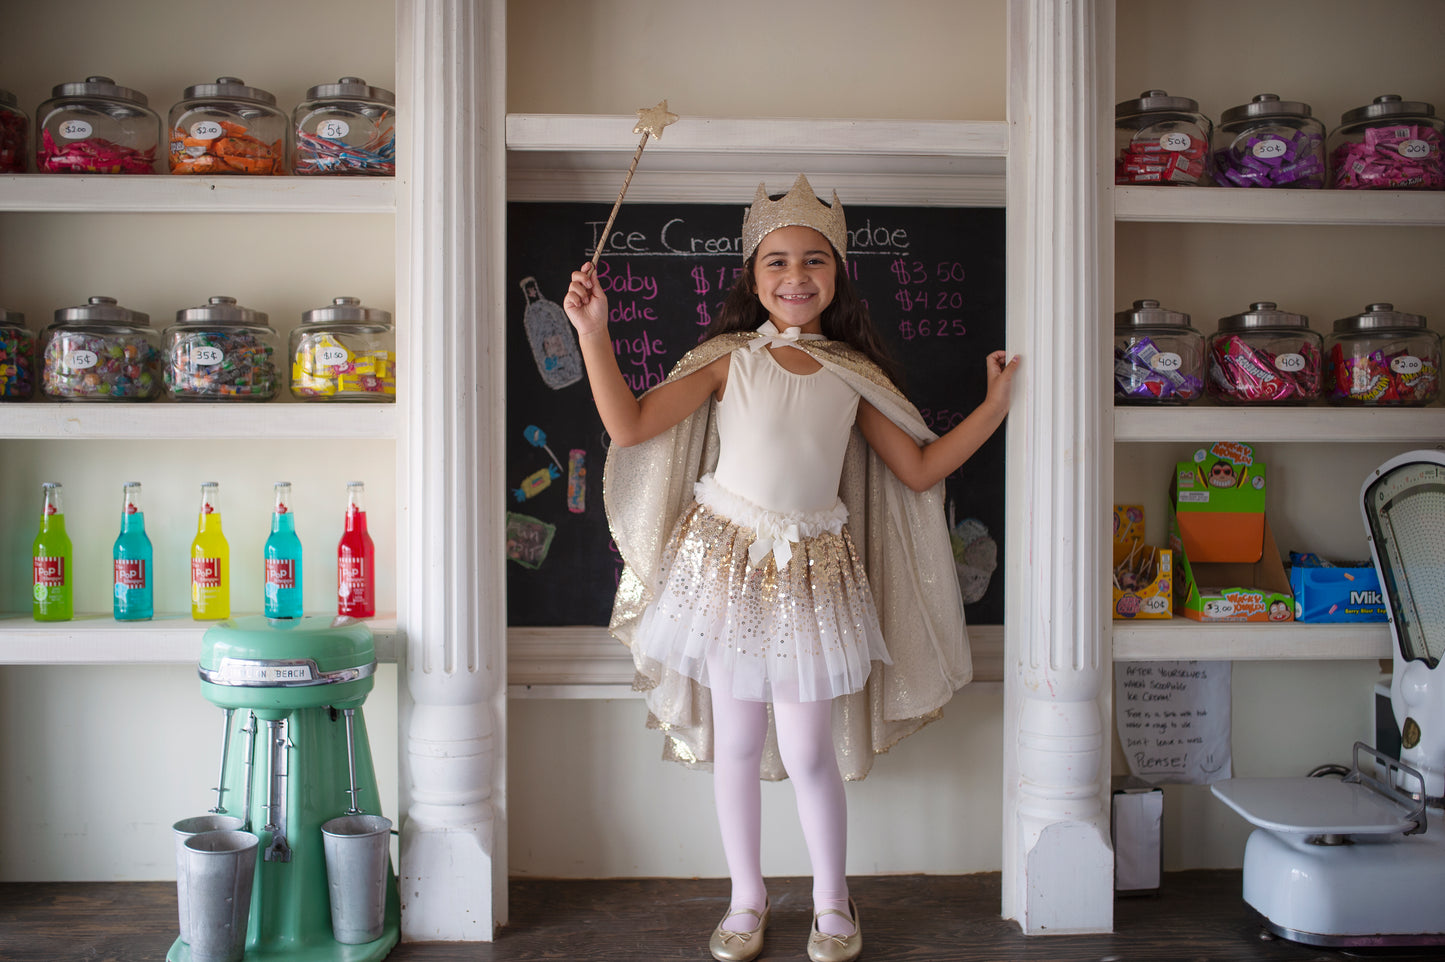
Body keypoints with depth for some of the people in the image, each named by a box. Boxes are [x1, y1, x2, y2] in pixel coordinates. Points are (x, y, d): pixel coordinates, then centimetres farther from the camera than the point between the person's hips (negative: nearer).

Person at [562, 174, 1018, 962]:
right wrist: (592, 331, -12)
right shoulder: (729, 357, 0)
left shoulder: (854, 374, 7)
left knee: (808, 752, 2)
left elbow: (921, 469, 10)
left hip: (812, 569, 1)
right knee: (736, 743, 8)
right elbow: (629, 426, -7)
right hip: (726, 561, 0)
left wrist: (998, 401, 10)